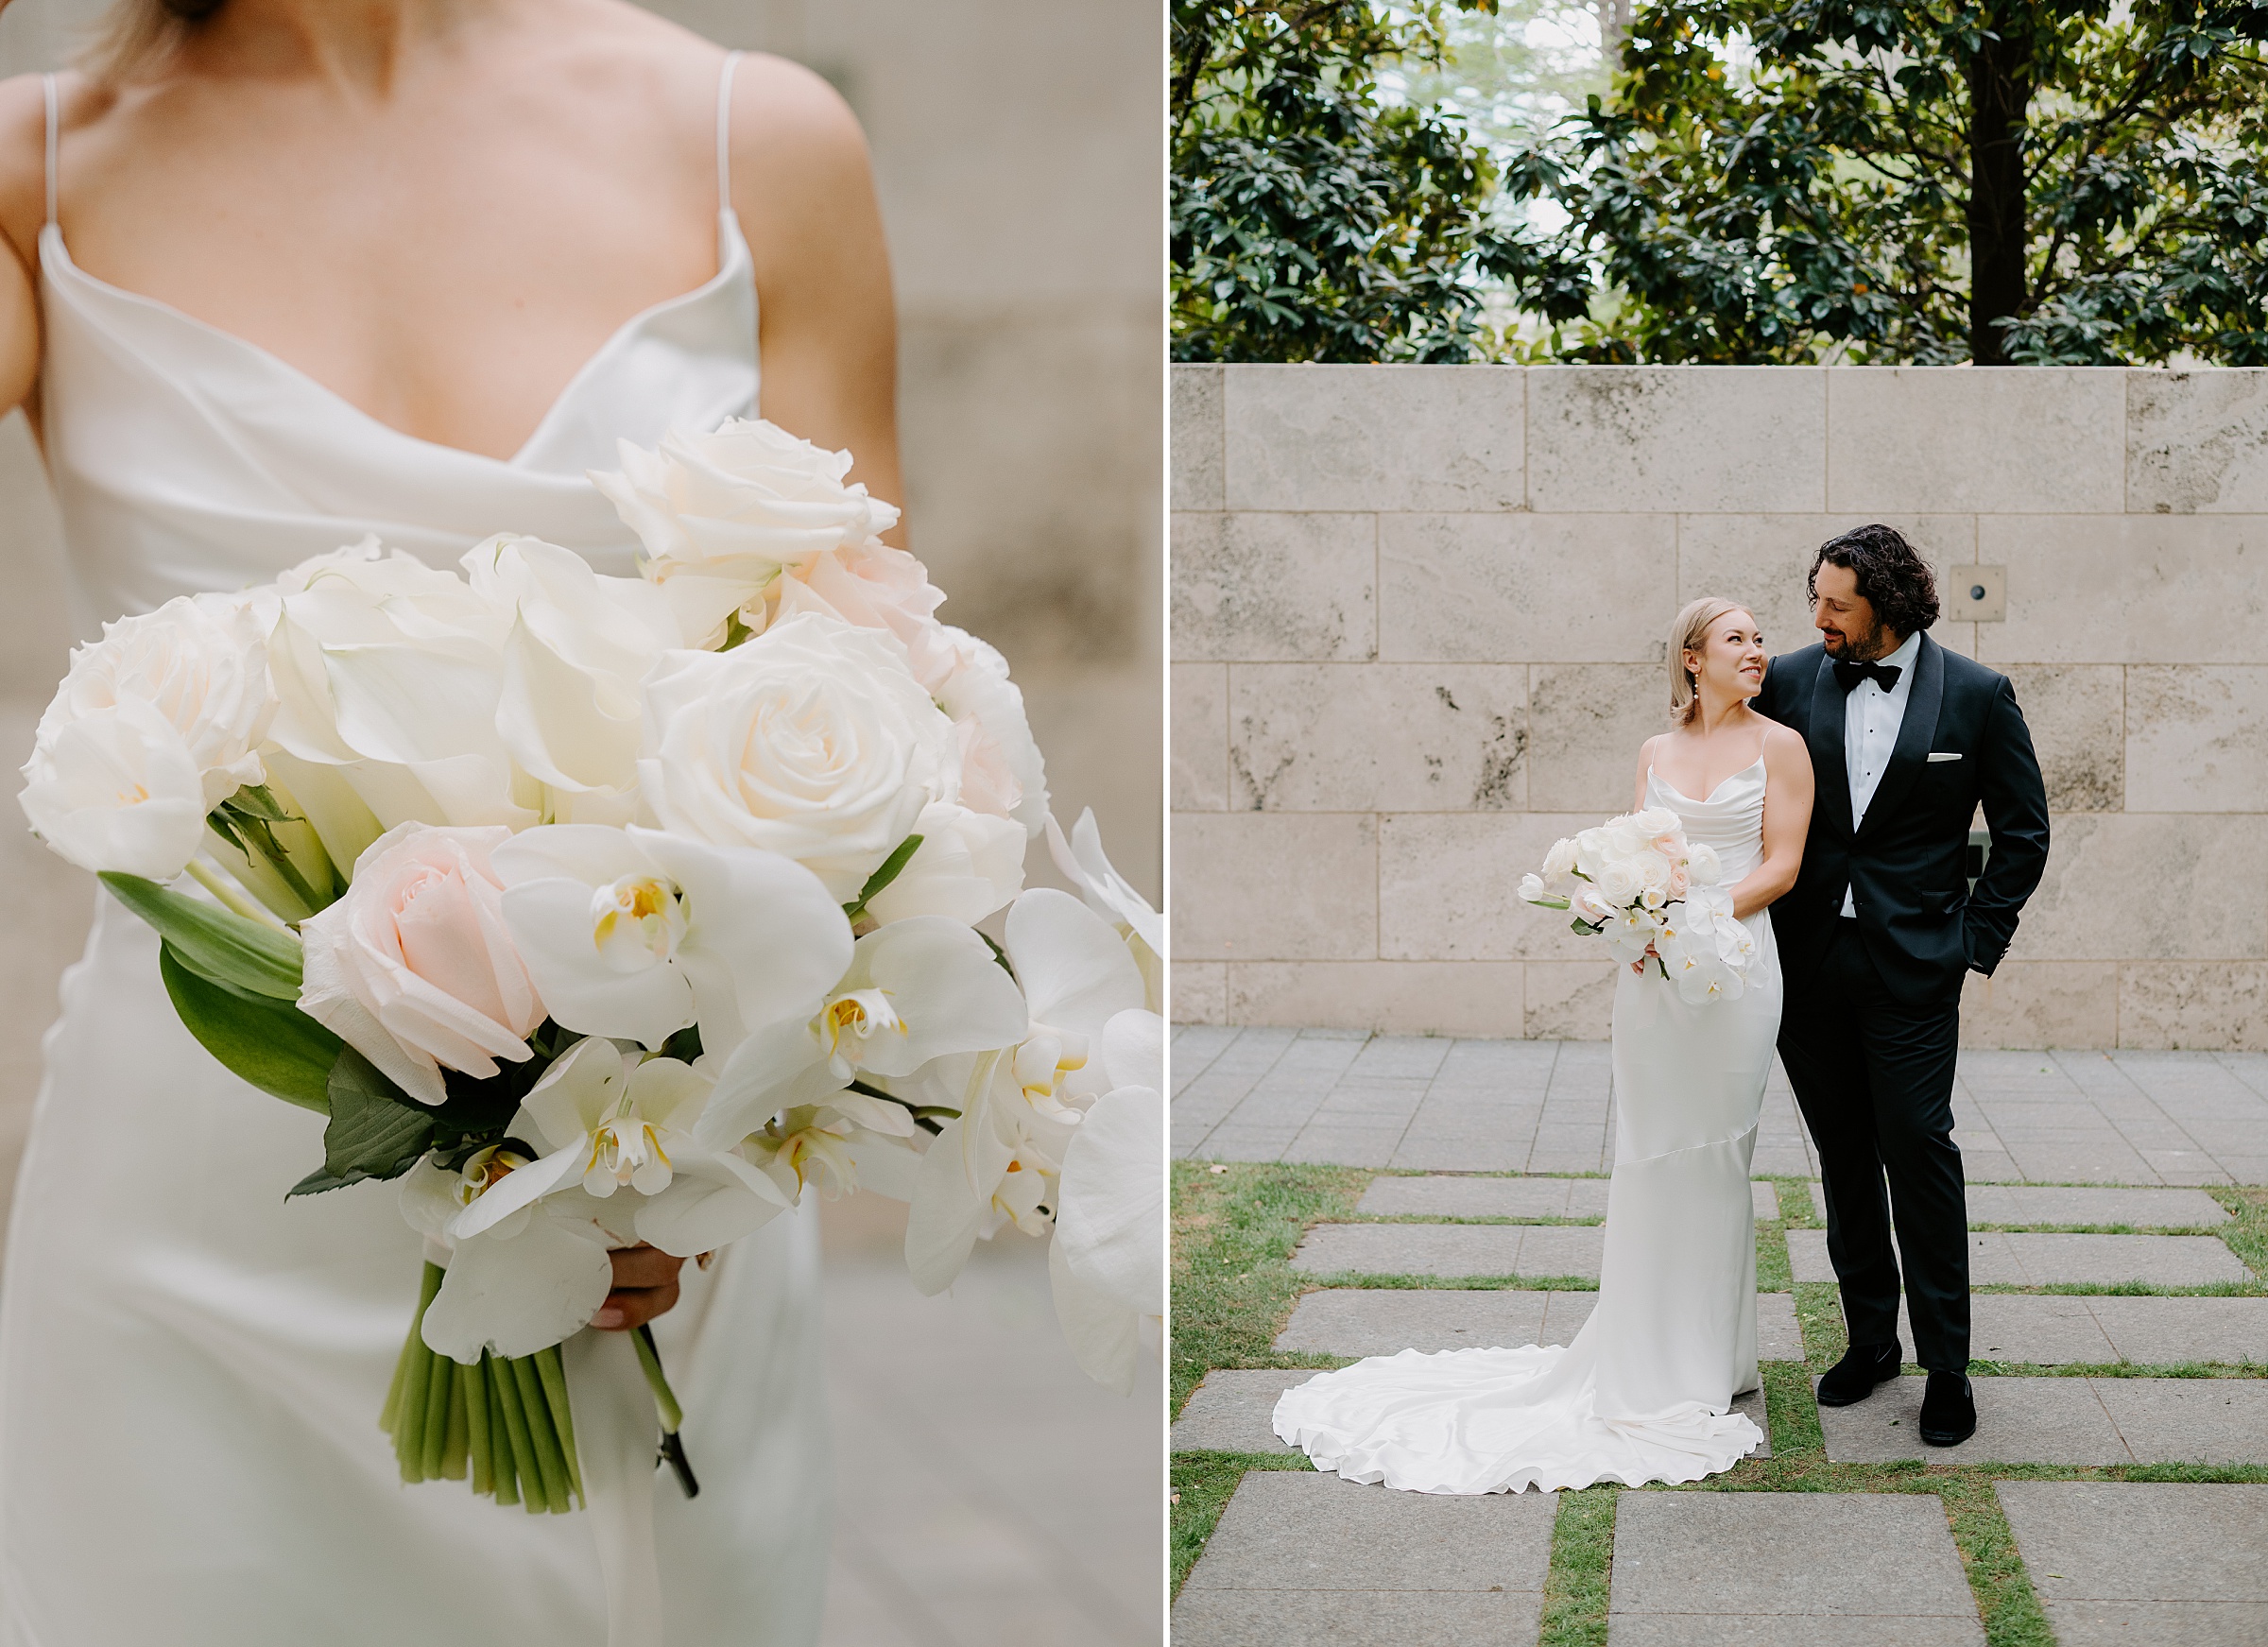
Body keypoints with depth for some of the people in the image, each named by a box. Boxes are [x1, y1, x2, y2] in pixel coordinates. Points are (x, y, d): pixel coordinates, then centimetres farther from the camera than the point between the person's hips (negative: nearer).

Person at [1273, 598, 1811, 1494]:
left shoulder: (1780, 746, 2)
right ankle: (1647, 1359, 14)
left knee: (1714, 1159, 2)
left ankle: (1710, 1360, 13)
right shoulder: (1656, 750, 14)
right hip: (1652, 974, 3)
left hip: (1734, 968, -3)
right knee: (1648, 1159, 5)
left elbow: (1781, 865, -3)